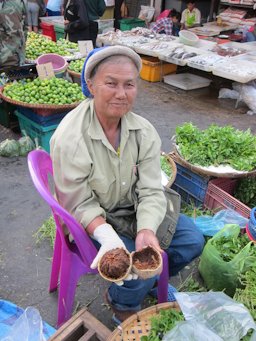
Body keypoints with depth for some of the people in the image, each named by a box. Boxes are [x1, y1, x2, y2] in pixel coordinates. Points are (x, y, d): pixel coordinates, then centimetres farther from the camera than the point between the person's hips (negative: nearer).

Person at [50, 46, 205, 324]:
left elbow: (151, 192, -14)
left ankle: (154, 280, 33)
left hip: (133, 208, 6)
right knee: (140, 270, -20)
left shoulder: (144, 131, -13)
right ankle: (121, 303, 19)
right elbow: (80, 205, -20)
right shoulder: (69, 139, -27)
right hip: (92, 220, -5)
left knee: (192, 241, 1)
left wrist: (147, 230, -33)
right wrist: (109, 238, -37)